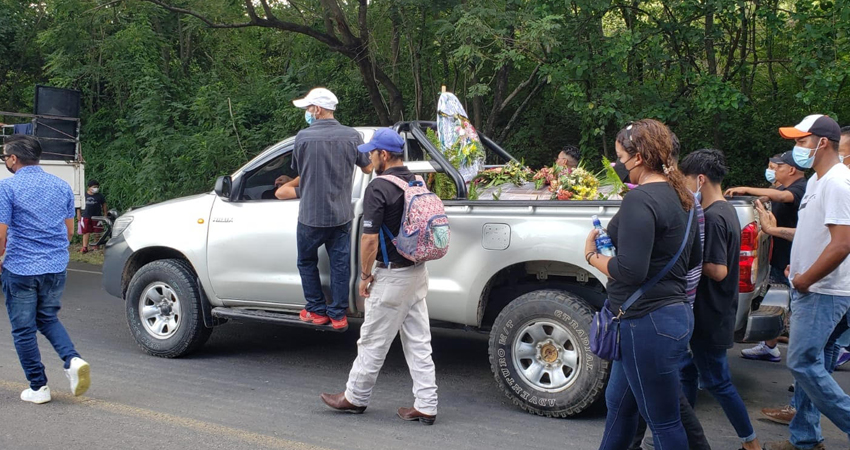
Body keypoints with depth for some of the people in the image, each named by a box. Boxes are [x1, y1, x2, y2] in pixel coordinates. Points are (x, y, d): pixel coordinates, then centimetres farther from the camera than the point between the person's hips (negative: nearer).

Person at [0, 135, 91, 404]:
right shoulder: (61, 186, 6)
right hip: (56, 268, 5)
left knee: (23, 330, 9)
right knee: (48, 319, 22)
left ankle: (38, 387, 14)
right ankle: (73, 360, -2)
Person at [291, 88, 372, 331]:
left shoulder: (303, 137, -12)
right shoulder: (352, 136, -6)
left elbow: (299, 171, 3)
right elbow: (367, 168, 7)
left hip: (311, 215, -2)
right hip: (341, 214, 2)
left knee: (307, 262, 16)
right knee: (340, 264, 10)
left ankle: (316, 311, 20)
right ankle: (338, 315, 13)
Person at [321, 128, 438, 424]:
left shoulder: (379, 188, -17)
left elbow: (370, 238, -20)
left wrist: (365, 275, -9)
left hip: (392, 276, -8)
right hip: (418, 272, 8)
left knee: (373, 342, 7)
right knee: (419, 343, 10)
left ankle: (356, 397, 23)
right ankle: (426, 406, 12)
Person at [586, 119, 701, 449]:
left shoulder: (640, 200, -20)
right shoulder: (681, 197, 9)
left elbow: (630, 271, -25)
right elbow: (693, 258, 20)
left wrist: (592, 256, -6)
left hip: (648, 322, -10)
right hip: (675, 311, 10)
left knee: (663, 421, 3)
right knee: (618, 402, 24)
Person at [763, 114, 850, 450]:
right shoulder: (817, 181, 14)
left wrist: (805, 279, -16)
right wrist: (799, 269, 13)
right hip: (812, 289, 10)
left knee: (804, 364, -9)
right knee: (810, 364, 13)